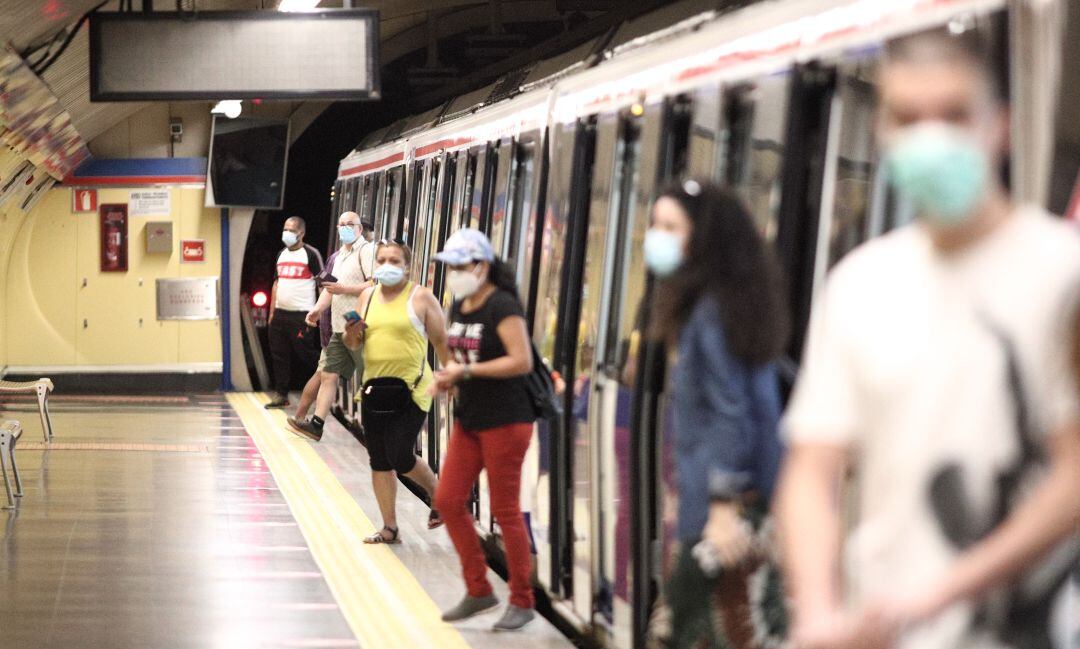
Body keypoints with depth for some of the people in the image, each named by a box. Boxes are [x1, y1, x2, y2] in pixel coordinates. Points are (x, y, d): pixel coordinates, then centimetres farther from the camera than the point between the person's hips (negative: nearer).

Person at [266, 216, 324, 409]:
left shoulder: (310, 254, -6)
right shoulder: (281, 254, 15)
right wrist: (272, 312, 14)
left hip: (301, 314, -7)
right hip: (280, 313, 7)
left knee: (307, 355, -4)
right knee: (279, 356, 8)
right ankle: (281, 395, 15)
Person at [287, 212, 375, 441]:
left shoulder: (366, 251, -8)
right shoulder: (340, 255, 21)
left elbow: (375, 285, -18)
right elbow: (330, 288, 23)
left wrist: (343, 289, -17)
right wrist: (318, 309, 7)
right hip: (340, 328, 9)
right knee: (328, 374, 6)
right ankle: (316, 425, 7)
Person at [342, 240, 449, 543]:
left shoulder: (421, 297, -4)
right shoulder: (368, 296, 11)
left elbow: (441, 341, -2)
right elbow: (353, 344, 19)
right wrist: (352, 335, -4)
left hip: (411, 390, -6)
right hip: (374, 389, 6)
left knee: (401, 457, -11)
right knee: (379, 461, 7)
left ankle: (438, 495, 17)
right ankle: (389, 527, 15)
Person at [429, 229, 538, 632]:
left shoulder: (502, 306, -15)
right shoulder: (460, 307, 12)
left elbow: (522, 361, -23)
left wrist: (466, 371, -22)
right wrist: (447, 378, 3)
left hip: (505, 421, -9)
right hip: (470, 419, 9)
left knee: (505, 511, -3)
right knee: (448, 501, 5)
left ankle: (522, 602, 9)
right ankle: (478, 591, 16)